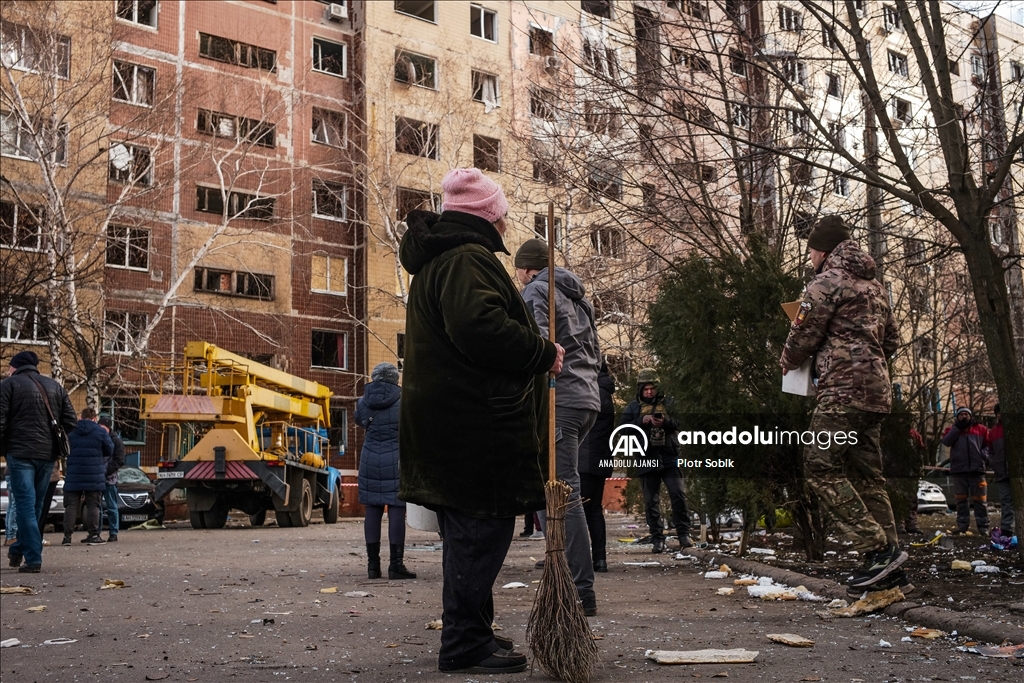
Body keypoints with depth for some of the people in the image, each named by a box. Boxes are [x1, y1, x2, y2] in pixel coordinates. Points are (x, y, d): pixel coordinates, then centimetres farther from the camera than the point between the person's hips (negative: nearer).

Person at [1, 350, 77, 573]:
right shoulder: (55, 387, 16)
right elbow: (70, 421, 11)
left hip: (20, 453, -5)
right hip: (47, 454, 5)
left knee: (26, 504, -5)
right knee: (35, 505, 16)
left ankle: (33, 559, -9)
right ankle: (18, 550, 28)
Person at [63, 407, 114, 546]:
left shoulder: (70, 432, 4)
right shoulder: (101, 432, -5)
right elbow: (109, 451, 2)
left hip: (73, 476, 2)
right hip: (95, 476, -2)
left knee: (71, 506, 6)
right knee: (93, 505, 4)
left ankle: (67, 536, 2)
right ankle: (94, 535, 2)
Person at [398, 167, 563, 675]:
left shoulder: (436, 260, 23)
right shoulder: (468, 259, -12)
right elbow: (481, 327, -28)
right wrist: (544, 353, -16)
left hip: (446, 422, 11)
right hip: (476, 425, -11)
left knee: (468, 533, 17)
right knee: (483, 529, -6)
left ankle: (468, 634, 27)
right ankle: (465, 644, 0)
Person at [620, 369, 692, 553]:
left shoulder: (667, 403, 10)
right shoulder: (633, 406, 10)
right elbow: (623, 427, 0)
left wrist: (665, 423, -16)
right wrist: (641, 421, -14)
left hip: (669, 457, 0)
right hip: (646, 460, 1)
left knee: (678, 495, -7)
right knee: (651, 501, 3)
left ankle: (683, 534, 1)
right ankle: (658, 540, 8)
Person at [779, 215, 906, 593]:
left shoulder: (827, 280, -5)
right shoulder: (874, 285, 22)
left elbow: (803, 335, -8)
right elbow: (891, 341, 24)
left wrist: (788, 362, 10)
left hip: (844, 389, -9)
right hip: (877, 390, 9)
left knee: (821, 468, -9)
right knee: (867, 476, 10)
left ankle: (878, 549, -14)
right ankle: (889, 569, 9)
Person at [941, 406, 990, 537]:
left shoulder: (981, 429, 11)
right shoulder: (953, 429, 12)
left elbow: (988, 445, 12)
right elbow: (946, 441, -6)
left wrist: (985, 456, -7)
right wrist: (957, 427, -8)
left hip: (977, 469, -1)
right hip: (959, 470, 1)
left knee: (979, 500, 0)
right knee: (961, 499, 7)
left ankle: (983, 527, 2)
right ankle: (962, 525, 12)